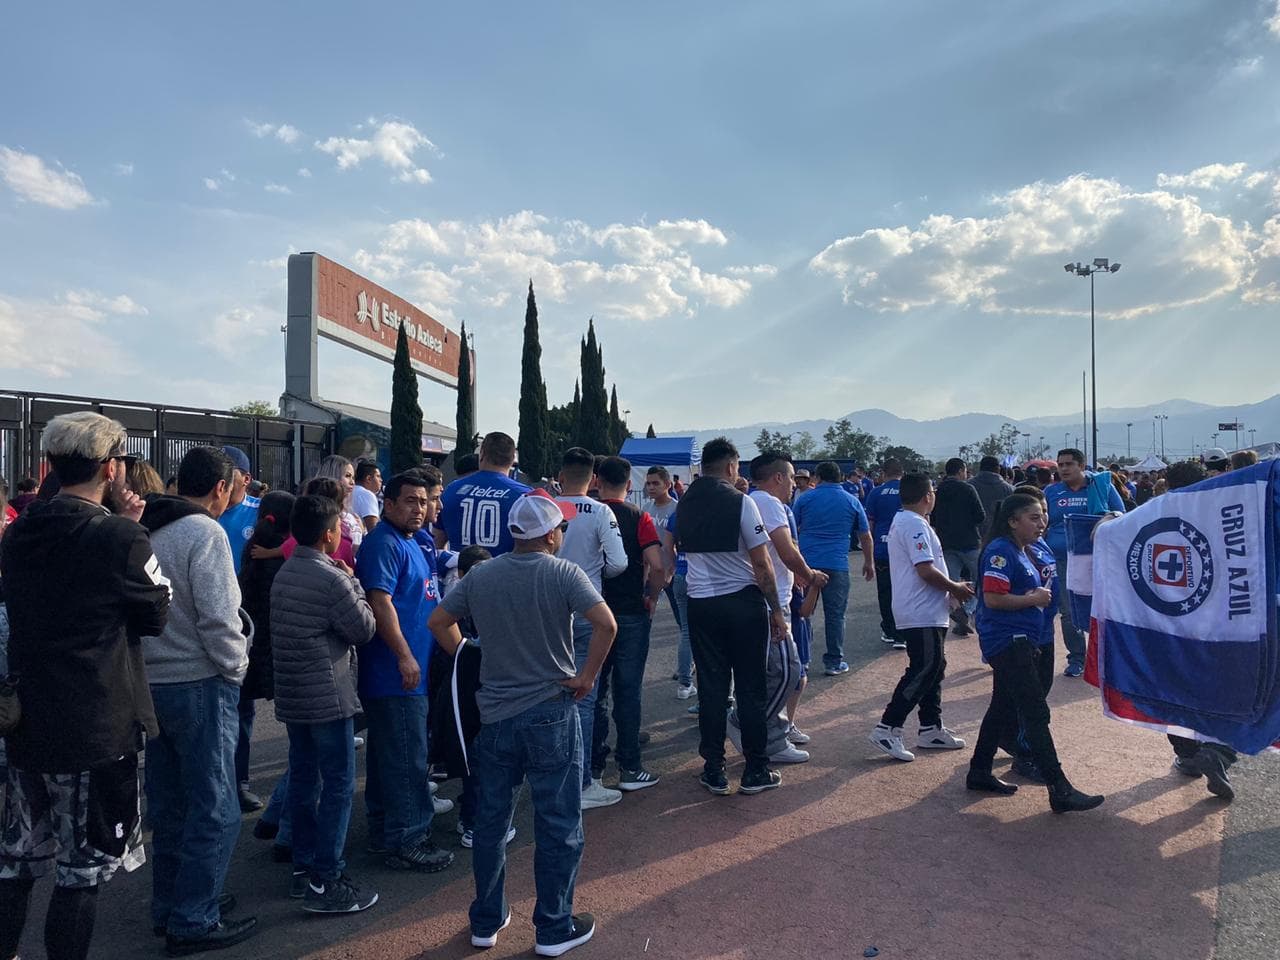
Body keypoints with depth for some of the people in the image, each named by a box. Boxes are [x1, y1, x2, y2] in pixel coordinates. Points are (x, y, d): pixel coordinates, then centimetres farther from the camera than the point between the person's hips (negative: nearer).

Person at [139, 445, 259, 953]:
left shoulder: (147, 531, 7)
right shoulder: (205, 533, -17)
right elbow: (218, 617, -20)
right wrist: (235, 668, -6)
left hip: (153, 680, 9)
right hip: (200, 684, -8)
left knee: (169, 803, 19)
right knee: (215, 810, 2)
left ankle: (168, 906, 31)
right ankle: (193, 922, 10)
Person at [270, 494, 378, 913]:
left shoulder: (283, 574, 10)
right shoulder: (332, 578, -18)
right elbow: (363, 629, -12)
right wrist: (354, 586, 0)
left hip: (291, 695, 9)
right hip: (328, 696, -9)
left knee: (303, 781, 16)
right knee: (338, 786, -1)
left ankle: (304, 868, 26)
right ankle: (325, 881, 3)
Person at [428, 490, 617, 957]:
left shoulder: (480, 576, 1)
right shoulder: (563, 573, -13)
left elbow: (439, 623, 8)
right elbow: (606, 624, -25)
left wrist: (470, 661, 13)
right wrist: (587, 676, -13)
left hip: (494, 715, 5)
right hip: (551, 715, -4)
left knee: (489, 822, 17)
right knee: (558, 827, 10)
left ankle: (486, 921, 30)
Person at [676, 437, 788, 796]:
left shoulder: (684, 505, 4)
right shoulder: (740, 502, -11)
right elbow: (761, 564, -10)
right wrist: (776, 610, -4)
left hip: (701, 603, 4)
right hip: (744, 601, -4)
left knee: (712, 688, 10)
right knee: (750, 688, 6)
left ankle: (714, 771, 16)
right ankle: (755, 771, 15)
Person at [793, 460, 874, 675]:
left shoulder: (805, 498, 5)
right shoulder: (851, 502, 7)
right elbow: (865, 536, 12)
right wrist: (869, 562, 23)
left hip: (806, 563, 1)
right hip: (837, 565, -1)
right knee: (835, 615, 6)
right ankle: (834, 662, 9)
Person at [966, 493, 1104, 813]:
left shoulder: (1020, 551, 15)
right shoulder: (1000, 550, -16)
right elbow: (993, 598, -24)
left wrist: (1039, 595, 8)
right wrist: (1033, 599, -13)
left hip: (1018, 640, 11)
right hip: (1008, 641, -11)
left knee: (1004, 708, 16)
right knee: (1036, 714, -9)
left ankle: (979, 772, 26)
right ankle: (1060, 791, -5)